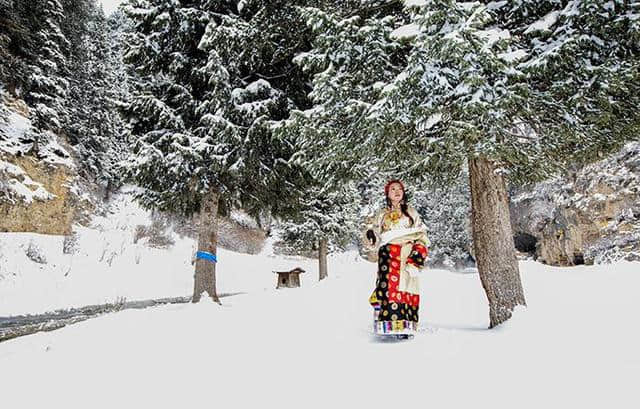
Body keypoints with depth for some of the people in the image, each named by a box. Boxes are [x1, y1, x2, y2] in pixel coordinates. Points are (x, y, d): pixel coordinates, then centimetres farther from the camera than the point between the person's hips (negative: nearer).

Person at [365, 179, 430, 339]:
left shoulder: (411, 212, 17)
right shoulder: (381, 214, 17)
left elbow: (421, 233, 12)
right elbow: (376, 236, 17)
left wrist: (420, 249, -4)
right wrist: (371, 237, -6)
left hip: (407, 256, 0)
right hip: (389, 255, 0)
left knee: (406, 289, -8)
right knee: (389, 286, -14)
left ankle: (405, 326, -5)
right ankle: (388, 324, -14)